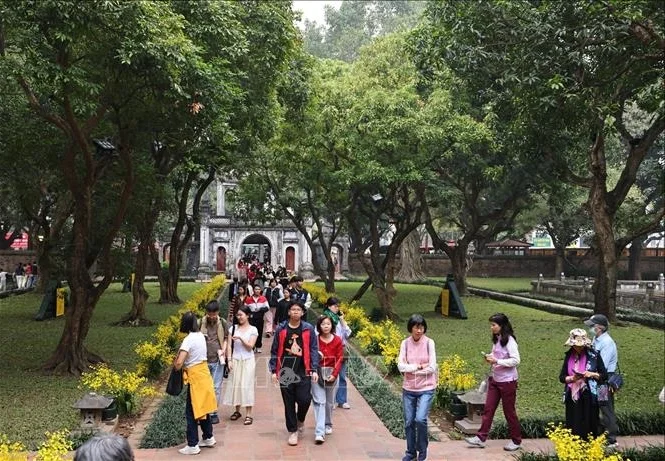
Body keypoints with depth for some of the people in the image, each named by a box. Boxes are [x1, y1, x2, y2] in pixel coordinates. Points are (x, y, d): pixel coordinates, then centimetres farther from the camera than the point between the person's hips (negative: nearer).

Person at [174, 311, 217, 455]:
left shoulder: (188, 339, -19)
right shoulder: (200, 336, 6)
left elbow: (179, 363, -25)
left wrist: (176, 366, -3)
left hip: (195, 376, -8)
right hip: (204, 372, 8)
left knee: (191, 411, 1)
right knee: (203, 407, 20)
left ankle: (193, 445, 6)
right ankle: (208, 438, 30)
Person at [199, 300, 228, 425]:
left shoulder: (222, 323, -1)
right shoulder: (201, 322, -4)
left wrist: (224, 350, -4)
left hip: (217, 360, 0)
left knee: (216, 387, 5)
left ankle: (214, 412, 15)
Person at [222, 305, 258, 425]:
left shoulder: (253, 330, -2)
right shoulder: (233, 328, 5)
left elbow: (250, 346, -9)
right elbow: (229, 346, 3)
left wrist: (240, 338, -23)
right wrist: (229, 360, -4)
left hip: (248, 361, -3)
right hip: (235, 361, 3)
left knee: (247, 386, -4)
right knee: (235, 384, 3)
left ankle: (248, 414, -1)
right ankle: (237, 410, 18)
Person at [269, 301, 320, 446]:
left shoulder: (308, 329, 1)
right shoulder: (281, 329, 3)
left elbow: (313, 350, 2)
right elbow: (275, 351, 6)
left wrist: (314, 370, -5)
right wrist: (274, 370, 3)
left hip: (303, 372, -1)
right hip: (286, 371, 1)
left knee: (304, 399, -8)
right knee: (289, 403, 6)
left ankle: (300, 420, 25)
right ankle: (293, 431, 21)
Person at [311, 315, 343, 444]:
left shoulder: (337, 340, -1)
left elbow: (339, 359, -1)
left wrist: (334, 374, -10)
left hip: (331, 373, 1)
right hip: (317, 372, -1)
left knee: (329, 402, 13)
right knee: (319, 401, -8)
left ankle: (328, 425, 35)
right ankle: (319, 433, -13)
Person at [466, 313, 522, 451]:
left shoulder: (509, 341, -17)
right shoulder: (496, 339, 7)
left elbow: (516, 360, -22)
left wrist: (496, 361, -26)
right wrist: (490, 357, -1)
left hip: (507, 381, -8)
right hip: (495, 379, 8)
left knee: (509, 411, 5)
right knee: (488, 409, 7)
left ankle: (516, 441, 21)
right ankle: (480, 438, 11)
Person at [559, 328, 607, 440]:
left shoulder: (593, 355, -3)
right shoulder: (569, 356, 6)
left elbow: (604, 375, 3)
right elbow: (561, 377, 8)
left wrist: (592, 374, -14)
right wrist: (572, 378, -11)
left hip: (588, 398, -3)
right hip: (572, 397, 3)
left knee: (589, 427, 0)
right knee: (573, 428, 3)